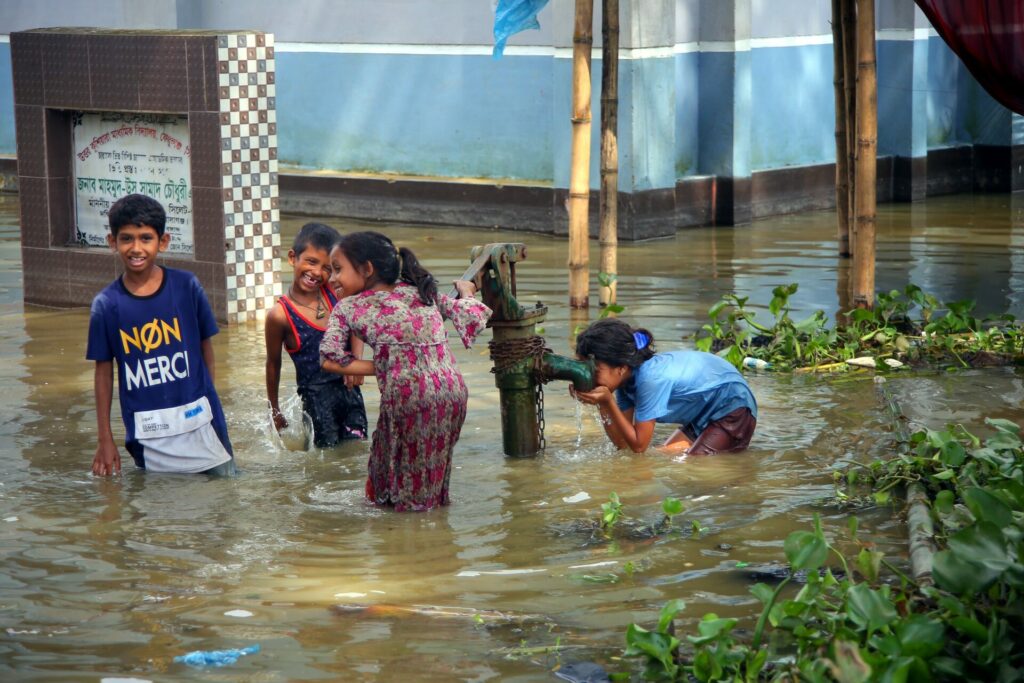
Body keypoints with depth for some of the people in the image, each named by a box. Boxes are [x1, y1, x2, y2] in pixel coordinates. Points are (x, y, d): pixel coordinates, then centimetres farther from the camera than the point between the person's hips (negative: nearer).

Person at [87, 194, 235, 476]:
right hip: (147, 431, -1)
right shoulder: (107, 304, -4)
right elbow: (104, 372, 3)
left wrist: (207, 398, 8)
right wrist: (105, 439, 4)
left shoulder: (186, 286, -3)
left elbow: (205, 347, 7)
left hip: (198, 421, 1)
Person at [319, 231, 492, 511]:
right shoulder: (421, 291, 18)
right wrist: (466, 292, 38)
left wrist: (379, 368, 9)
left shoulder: (347, 308, 8)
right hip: (452, 391, 5)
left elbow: (330, 360, 1)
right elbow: (472, 317, 16)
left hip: (406, 395, -5)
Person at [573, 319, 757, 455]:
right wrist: (601, 404, -21)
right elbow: (622, 443, -8)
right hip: (704, 415, 9)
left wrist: (608, 401, -31)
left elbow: (639, 446, -25)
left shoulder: (650, 379, -33)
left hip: (734, 410, -9)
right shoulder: (627, 376, -8)